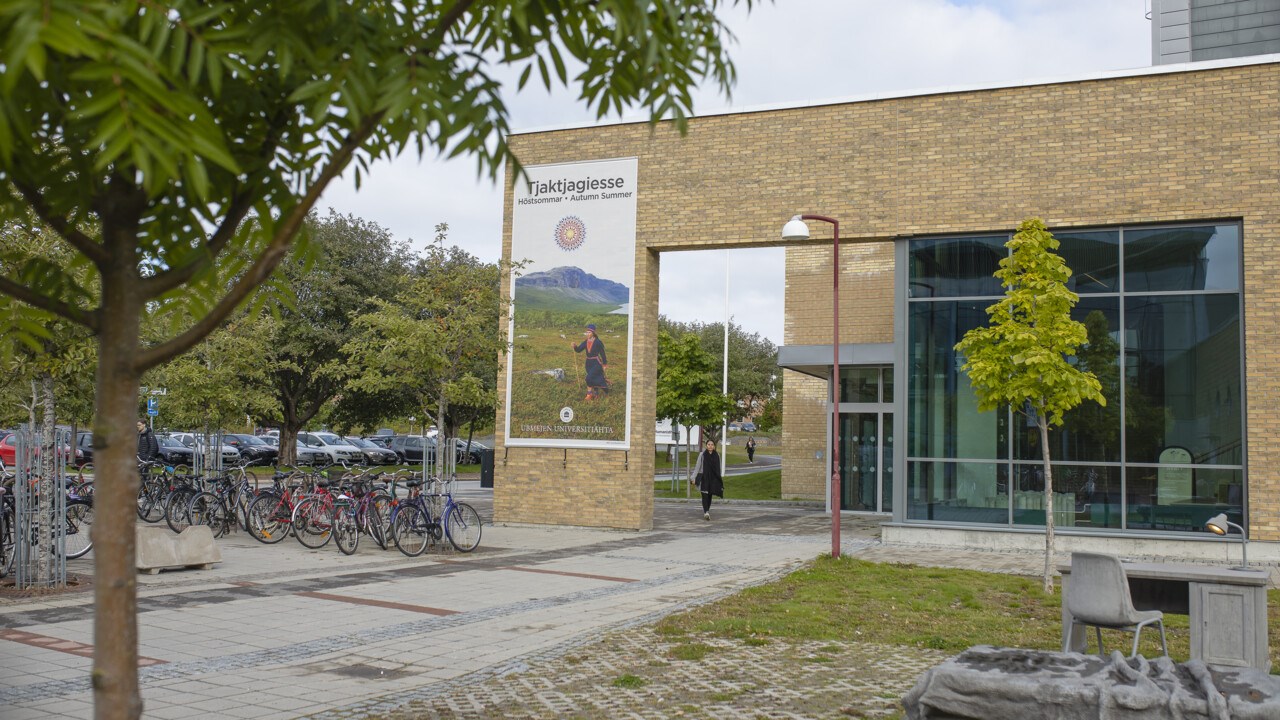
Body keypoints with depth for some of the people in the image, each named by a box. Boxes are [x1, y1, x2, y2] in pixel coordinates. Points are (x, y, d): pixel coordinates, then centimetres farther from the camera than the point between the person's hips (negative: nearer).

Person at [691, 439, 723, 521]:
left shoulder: (717, 455, 6)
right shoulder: (702, 454, -2)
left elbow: (718, 468, 12)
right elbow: (697, 466, 0)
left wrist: (719, 479, 14)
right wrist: (694, 478, -3)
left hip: (713, 478, 3)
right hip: (703, 477, -3)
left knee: (710, 495, 9)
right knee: (705, 495, -13)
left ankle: (706, 511, 24)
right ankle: (706, 512, -23)